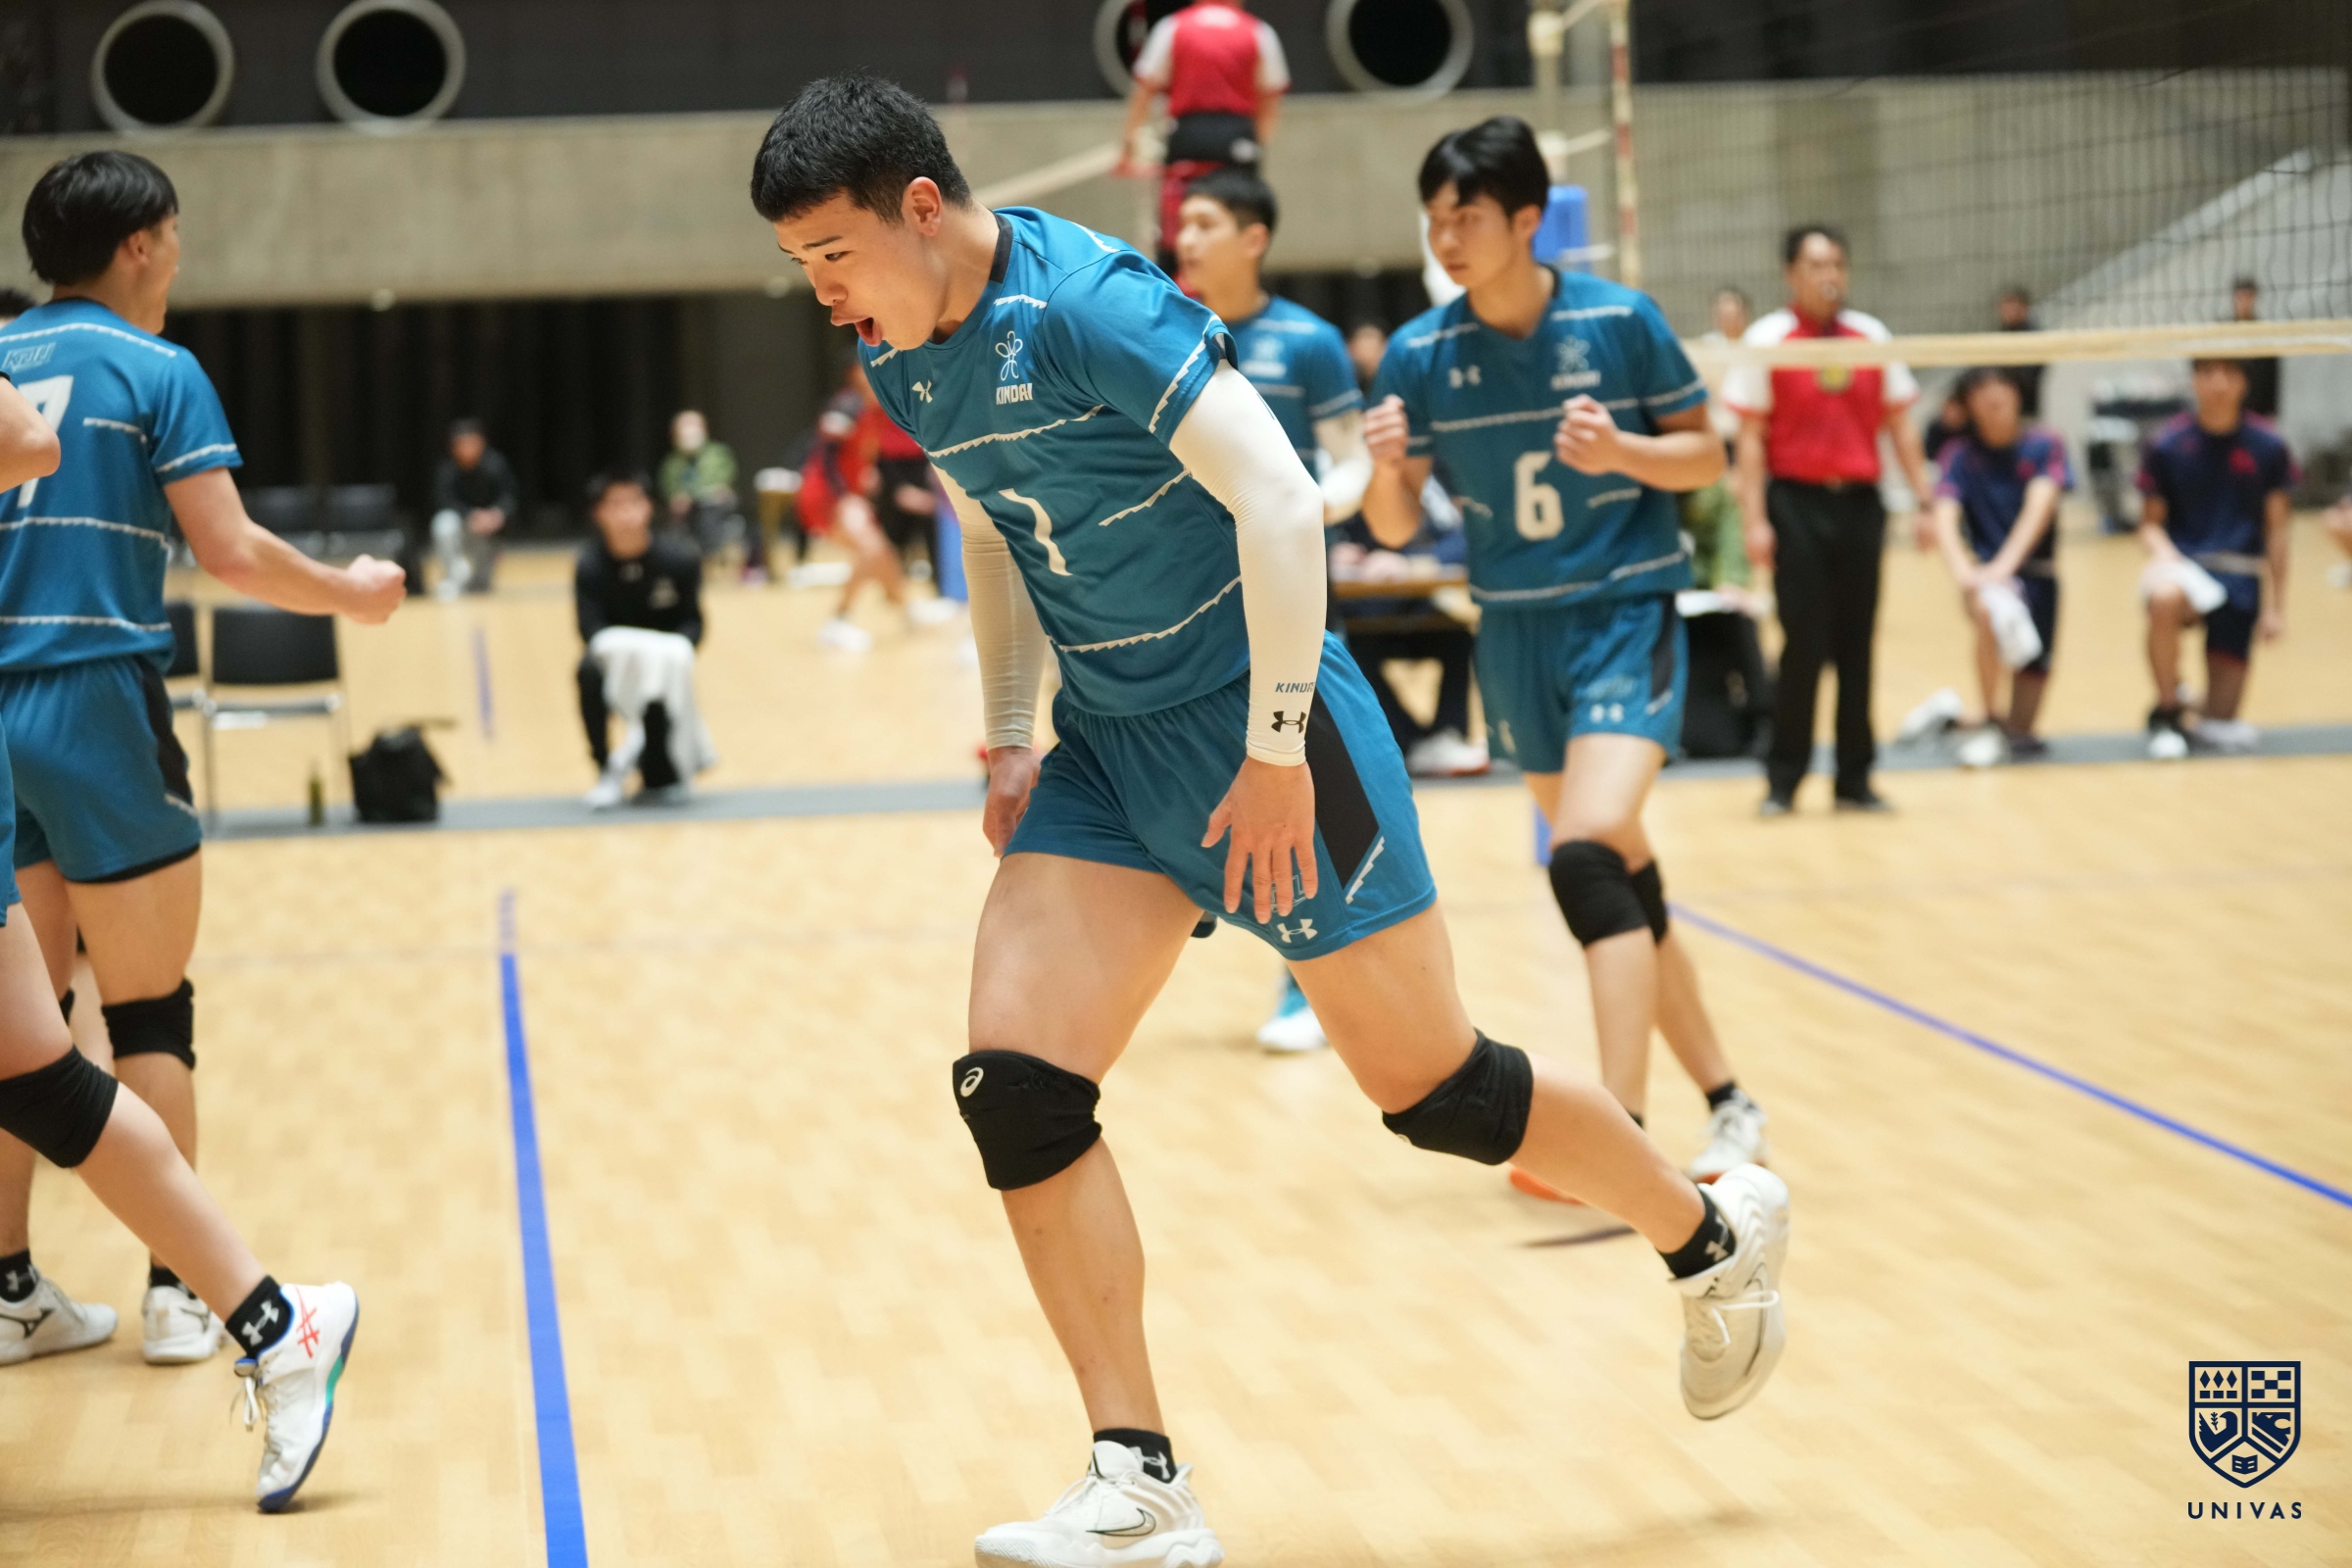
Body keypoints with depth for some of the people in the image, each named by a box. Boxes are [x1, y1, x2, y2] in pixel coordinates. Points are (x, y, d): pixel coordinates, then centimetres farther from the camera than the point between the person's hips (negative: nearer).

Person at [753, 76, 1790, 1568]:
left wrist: (1277, 752, -23)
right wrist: (1013, 738, 13)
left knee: (1430, 1085, 2)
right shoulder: (905, 359, 4)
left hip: (1256, 728, -7)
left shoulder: (1087, 307, -22)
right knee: (1015, 1086, -9)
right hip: (1108, 747, 7)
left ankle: (1717, 1236, 29)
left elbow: (1281, 502, -25)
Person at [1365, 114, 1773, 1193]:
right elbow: (1395, 526, 1)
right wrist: (1386, 467, -22)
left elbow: (1706, 456, -1)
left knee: (1589, 854, -22)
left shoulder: (1620, 321, -10)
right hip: (1514, 634, 5)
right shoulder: (1420, 355, -2)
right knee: (1622, 881, 12)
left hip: (1626, 614, -4)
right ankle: (1725, 1102, 26)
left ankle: (1622, 1134, -23)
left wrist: (1622, 449, -21)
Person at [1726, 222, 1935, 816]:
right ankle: (1783, 779, 5)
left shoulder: (1871, 337, 9)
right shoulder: (1767, 340, -1)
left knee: (1857, 644, 5)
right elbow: (1751, 437, -3)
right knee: (1804, 644, -5)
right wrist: (1754, 520, -10)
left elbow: (1899, 425, 13)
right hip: (1798, 503, -3)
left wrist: (1923, 498, 6)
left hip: (1860, 501, 3)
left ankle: (1855, 778, 13)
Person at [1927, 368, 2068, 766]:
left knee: (2033, 666, -4)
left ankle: (2019, 730, 28)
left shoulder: (2043, 447, -3)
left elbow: (2039, 508, -18)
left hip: (2035, 572, 1)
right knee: (1989, 609, -34)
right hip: (1985, 571, -1)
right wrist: (1962, 569, -35)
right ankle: (1992, 721, -21)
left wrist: (2004, 565, -34)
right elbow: (1945, 517, -14)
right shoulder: (1962, 456, -1)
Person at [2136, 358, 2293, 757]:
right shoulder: (2167, 445, -2)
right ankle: (2166, 714, -21)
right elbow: (2150, 523, 3)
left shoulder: (2267, 446, 1)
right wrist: (2164, 555, -20)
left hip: (2240, 578, 1)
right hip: (2184, 565, -1)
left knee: (2221, 724, -6)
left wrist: (2275, 607, 5)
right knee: (2164, 598, -41)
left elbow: (2276, 529, 7)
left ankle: (2200, 721, 32)